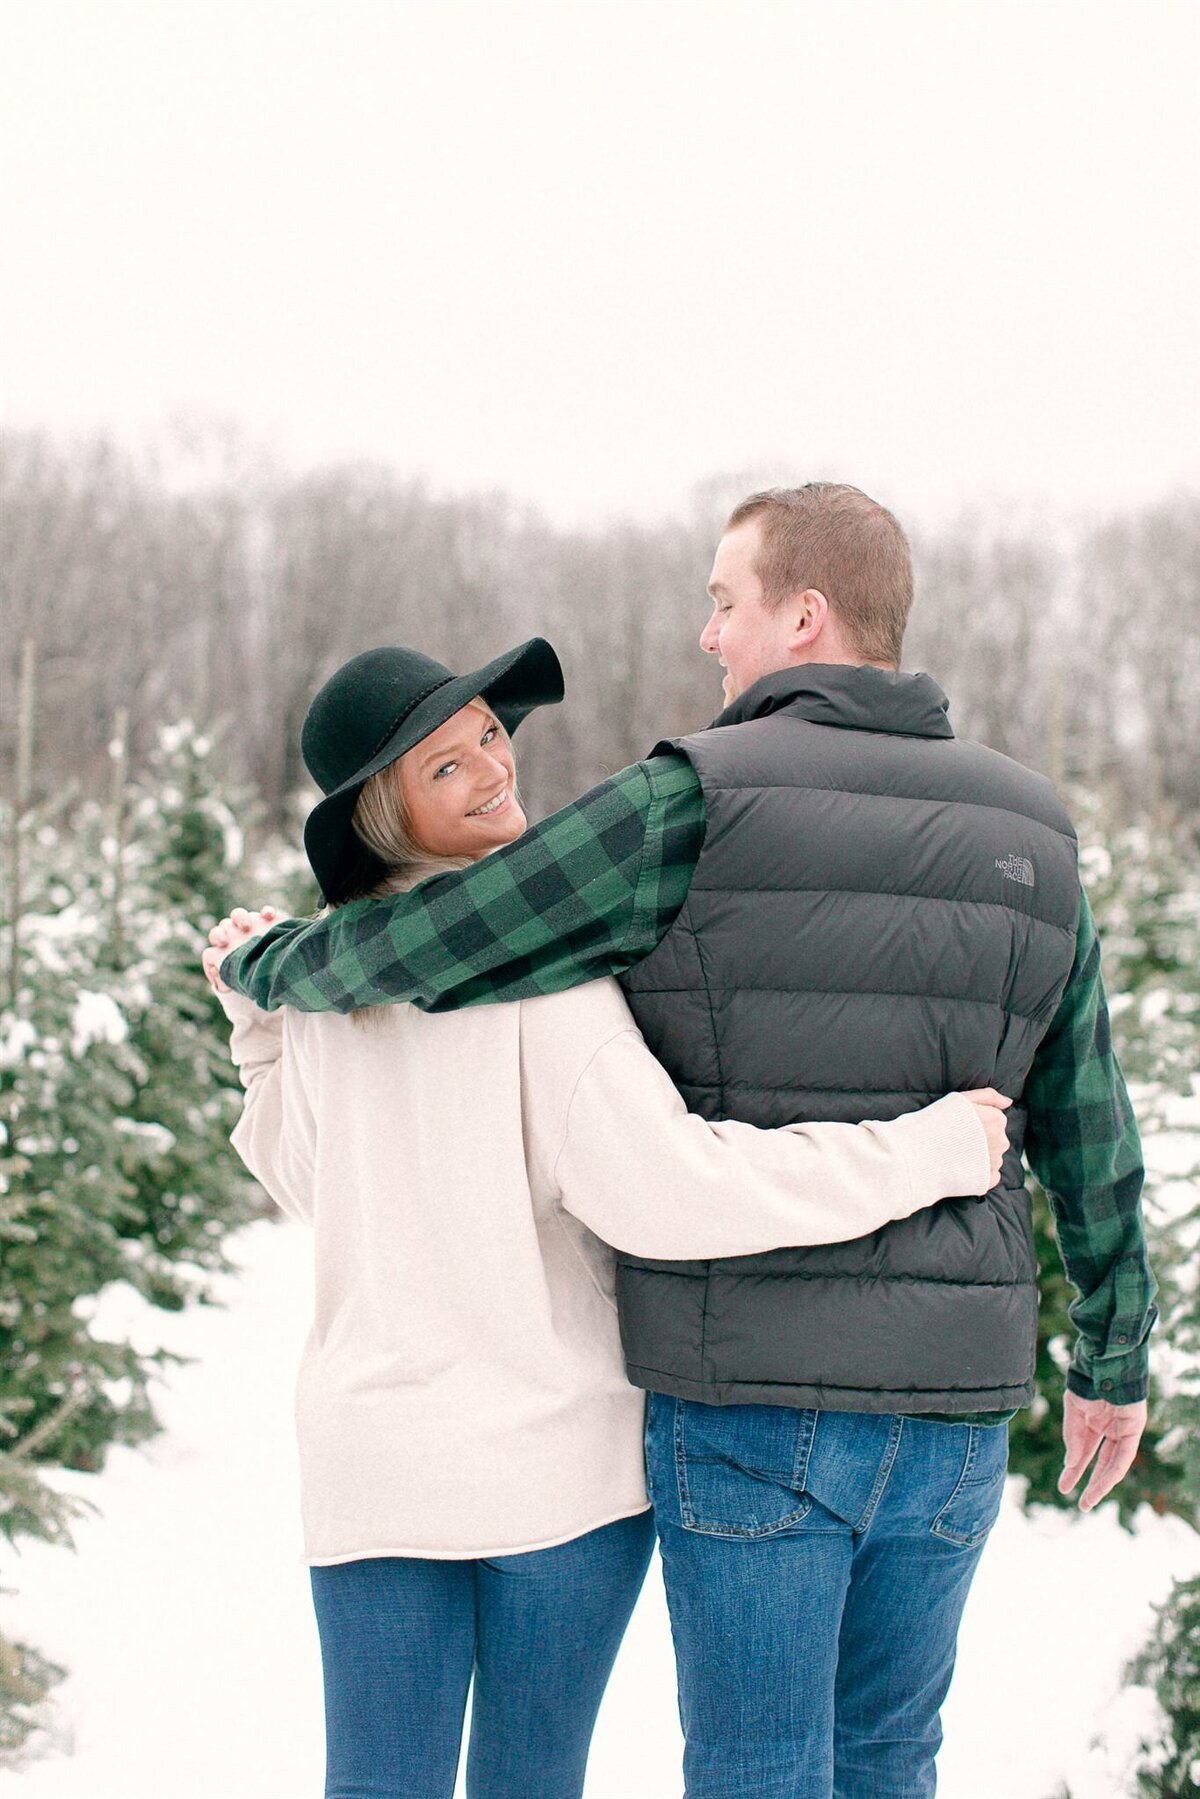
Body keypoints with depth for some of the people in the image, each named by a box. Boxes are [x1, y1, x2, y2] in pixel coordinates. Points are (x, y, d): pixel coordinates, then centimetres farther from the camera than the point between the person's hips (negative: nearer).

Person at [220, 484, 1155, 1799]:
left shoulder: (695, 804, -10)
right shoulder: (1029, 830, 8)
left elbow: (426, 944, -9)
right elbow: (1088, 1126, 14)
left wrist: (268, 965, 12)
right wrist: (1113, 1355, 24)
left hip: (752, 1393, -5)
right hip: (958, 1397, 5)